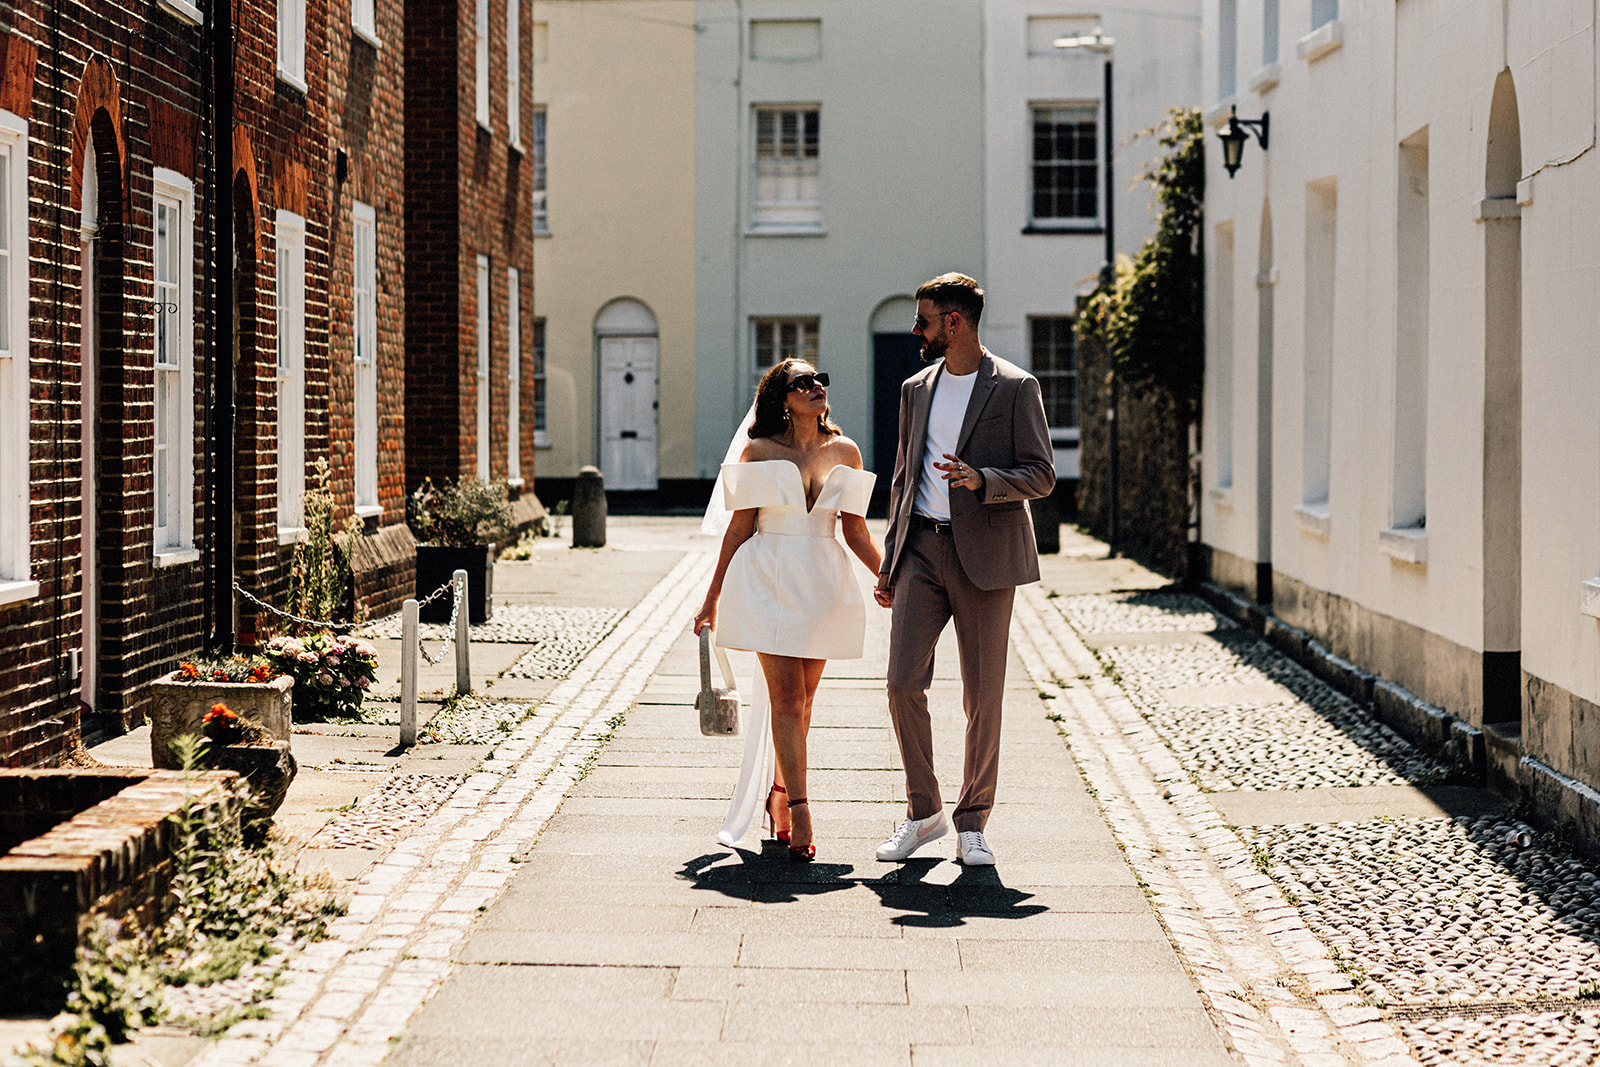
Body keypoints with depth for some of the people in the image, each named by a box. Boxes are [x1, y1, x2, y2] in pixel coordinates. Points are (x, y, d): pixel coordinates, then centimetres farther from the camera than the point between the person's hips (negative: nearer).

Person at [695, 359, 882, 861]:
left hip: (823, 583, 3)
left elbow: (856, 530, 11)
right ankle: (799, 814, -14)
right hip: (769, 580, -3)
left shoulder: (844, 452, 9)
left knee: (801, 700, 9)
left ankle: (780, 795, 28)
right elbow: (739, 528, 4)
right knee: (787, 698, -11)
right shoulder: (758, 452, 1)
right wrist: (712, 599, 4)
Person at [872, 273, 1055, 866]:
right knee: (904, 683, -6)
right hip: (922, 549, 4)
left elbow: (1041, 476, -4)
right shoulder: (917, 389, 15)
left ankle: (972, 824, 13)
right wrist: (889, 561, 16)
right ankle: (923, 813, 9)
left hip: (984, 553, -4)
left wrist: (982, 480, -23)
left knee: (983, 697, 0)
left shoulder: (1015, 388, -2)